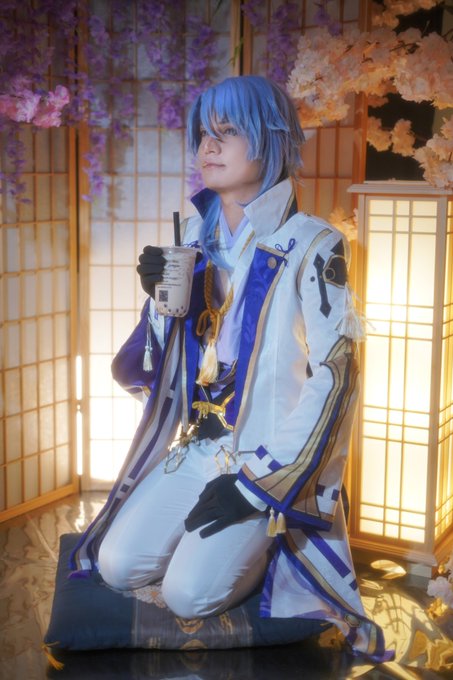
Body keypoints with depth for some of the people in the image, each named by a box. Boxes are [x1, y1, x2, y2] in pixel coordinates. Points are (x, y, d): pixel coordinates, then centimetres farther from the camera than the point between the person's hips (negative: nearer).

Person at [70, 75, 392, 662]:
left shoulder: (312, 247, -11)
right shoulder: (195, 237, 8)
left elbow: (333, 377, -14)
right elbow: (148, 366, 11)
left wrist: (256, 483, -16)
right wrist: (161, 298, -11)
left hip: (269, 462, -5)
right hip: (192, 446, 6)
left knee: (189, 593, -18)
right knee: (119, 565, -9)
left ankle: (263, 544, 11)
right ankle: (222, 538, 17)